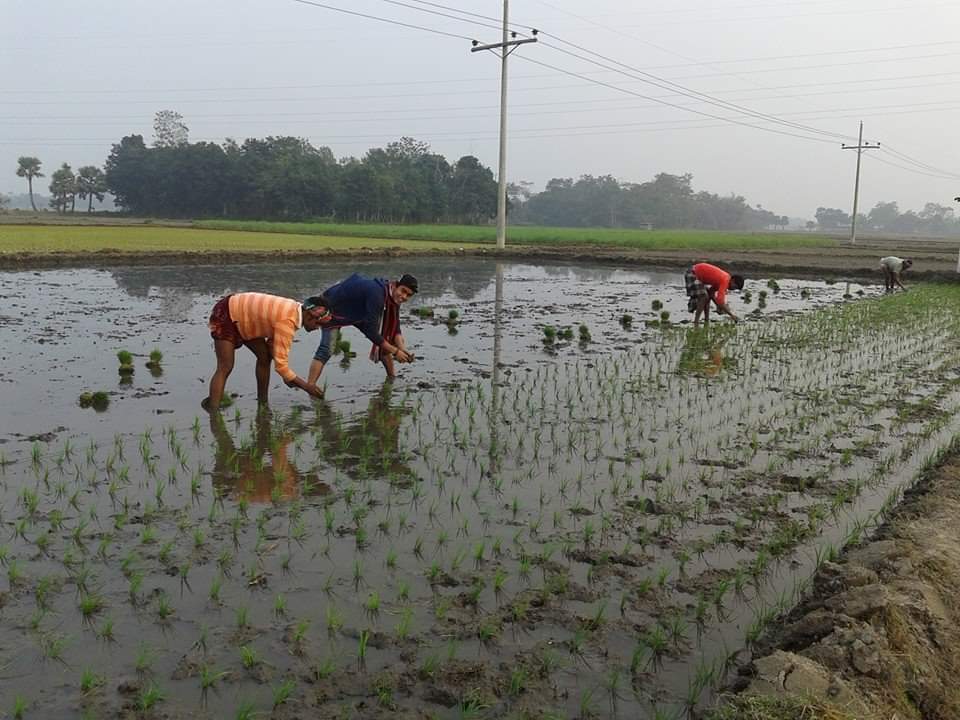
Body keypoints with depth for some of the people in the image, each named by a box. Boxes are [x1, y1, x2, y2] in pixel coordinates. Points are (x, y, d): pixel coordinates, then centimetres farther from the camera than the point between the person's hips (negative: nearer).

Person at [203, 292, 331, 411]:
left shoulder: (294, 309, -5)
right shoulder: (287, 321, -33)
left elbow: (273, 341, 7)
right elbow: (280, 365, -32)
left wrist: (286, 375, 1)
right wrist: (307, 386, -23)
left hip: (242, 314, 9)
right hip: (225, 316, -9)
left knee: (265, 356, 7)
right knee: (225, 368, -17)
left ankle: (262, 403, 19)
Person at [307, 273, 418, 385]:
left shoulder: (394, 297, -12)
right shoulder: (376, 293, -39)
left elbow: (394, 327, -6)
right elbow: (371, 331, -38)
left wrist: (402, 349, -22)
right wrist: (395, 351, -34)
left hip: (359, 311, 8)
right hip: (332, 308, -8)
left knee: (383, 338, 5)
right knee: (326, 349, -24)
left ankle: (392, 376, 22)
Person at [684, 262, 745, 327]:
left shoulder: (725, 278, 5)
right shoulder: (725, 280, -23)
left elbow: (711, 292, 14)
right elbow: (720, 300, -32)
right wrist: (731, 315, -28)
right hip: (692, 274, -10)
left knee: (707, 297, 13)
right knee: (703, 298, -15)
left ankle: (706, 323, 16)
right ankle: (696, 324, -13)